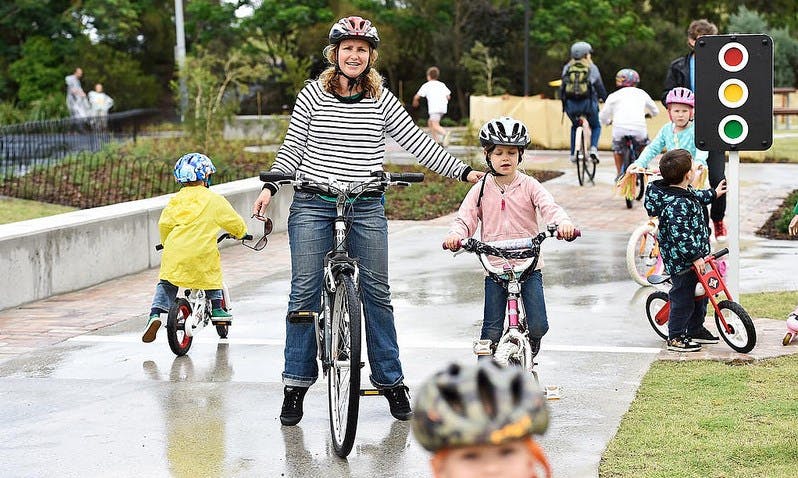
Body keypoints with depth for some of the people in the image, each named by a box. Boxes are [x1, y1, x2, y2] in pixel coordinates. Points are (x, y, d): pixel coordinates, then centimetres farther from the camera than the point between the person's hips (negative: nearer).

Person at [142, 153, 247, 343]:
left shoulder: (175, 201, 10)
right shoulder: (213, 200, 2)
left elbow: (164, 224, 11)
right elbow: (233, 221, 8)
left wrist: (166, 243, 31)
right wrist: (241, 233, 30)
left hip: (174, 252, 2)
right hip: (202, 253, -2)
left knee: (166, 284, 13)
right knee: (212, 275, 26)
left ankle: (155, 314, -3)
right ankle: (217, 308, 23)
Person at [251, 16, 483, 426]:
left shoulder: (381, 99, 5)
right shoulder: (313, 94, 2)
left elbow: (416, 142, 5)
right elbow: (292, 147, 5)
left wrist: (464, 172, 1)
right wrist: (270, 186, -7)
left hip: (366, 208, 1)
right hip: (312, 206, -1)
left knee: (377, 294, 4)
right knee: (305, 294, -1)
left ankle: (391, 381, 15)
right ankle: (296, 385, 8)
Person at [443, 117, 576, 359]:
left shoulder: (529, 185, 2)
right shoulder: (481, 189, 5)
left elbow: (549, 207, -12)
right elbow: (465, 218, 0)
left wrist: (563, 223, -35)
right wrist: (455, 235, -24)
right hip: (495, 268, 1)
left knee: (538, 326, -11)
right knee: (492, 331, -4)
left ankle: (530, 350, 22)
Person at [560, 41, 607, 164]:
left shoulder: (567, 67, 11)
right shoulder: (592, 68, 4)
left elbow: (562, 86, 12)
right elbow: (599, 86, 6)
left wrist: (563, 99, 24)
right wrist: (605, 98, 20)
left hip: (570, 104, 2)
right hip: (587, 103, -2)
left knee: (575, 126, 28)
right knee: (596, 126, 21)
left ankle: (573, 154, 19)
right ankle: (593, 148, -3)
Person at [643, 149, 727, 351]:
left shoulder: (684, 193, 3)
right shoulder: (677, 204, -30)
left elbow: (696, 197, 27)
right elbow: (680, 235, -32)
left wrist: (713, 193, 41)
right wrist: (694, 256, -27)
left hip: (696, 254, 11)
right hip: (682, 261, -11)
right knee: (683, 297, 1)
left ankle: (696, 329, 37)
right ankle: (676, 337, 13)